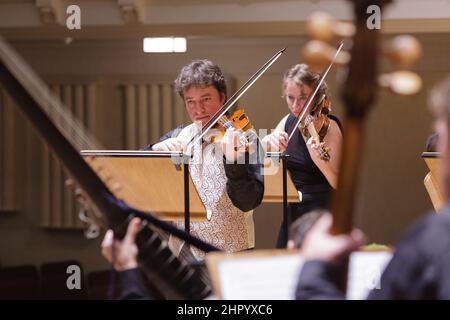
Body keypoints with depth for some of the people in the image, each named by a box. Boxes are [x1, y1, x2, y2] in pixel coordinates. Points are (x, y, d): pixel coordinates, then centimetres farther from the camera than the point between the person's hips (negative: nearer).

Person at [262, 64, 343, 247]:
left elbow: (339, 183, -20)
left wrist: (319, 160, -39)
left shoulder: (328, 127, -13)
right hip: (292, 214, 7)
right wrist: (268, 141, -15)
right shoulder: (289, 121, 6)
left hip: (320, 218, -7)